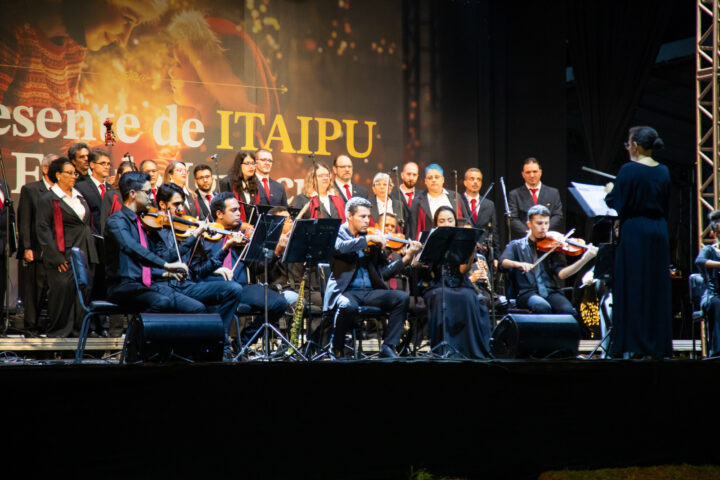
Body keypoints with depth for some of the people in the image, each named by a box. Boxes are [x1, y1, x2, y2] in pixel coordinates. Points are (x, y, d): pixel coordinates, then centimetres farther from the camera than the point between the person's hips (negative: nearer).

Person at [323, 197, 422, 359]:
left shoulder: (373, 241, 15)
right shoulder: (338, 234, 3)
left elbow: (384, 271, 10)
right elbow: (340, 248, -23)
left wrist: (407, 257, -3)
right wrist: (368, 238, -23)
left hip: (370, 291, 5)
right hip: (346, 290, -5)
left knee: (402, 297, -17)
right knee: (348, 306, -38)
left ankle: (388, 347, -14)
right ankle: (337, 350, -12)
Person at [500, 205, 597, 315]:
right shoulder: (516, 245, 13)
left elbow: (561, 274, -3)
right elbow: (503, 262, -7)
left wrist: (584, 260, -18)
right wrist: (517, 264, -30)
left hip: (551, 292, 1)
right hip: (527, 293, -1)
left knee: (567, 310, -30)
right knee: (542, 306, -35)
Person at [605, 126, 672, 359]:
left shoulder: (629, 170, -13)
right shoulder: (663, 171, 6)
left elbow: (616, 204, -12)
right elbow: (665, 204, 13)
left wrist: (611, 191, 6)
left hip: (634, 234, -6)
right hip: (658, 232, 6)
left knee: (631, 289, -1)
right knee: (657, 289, 10)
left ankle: (633, 345, -2)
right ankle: (657, 344, 13)